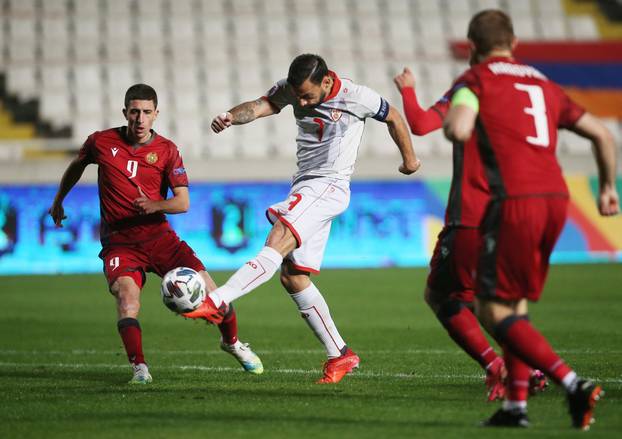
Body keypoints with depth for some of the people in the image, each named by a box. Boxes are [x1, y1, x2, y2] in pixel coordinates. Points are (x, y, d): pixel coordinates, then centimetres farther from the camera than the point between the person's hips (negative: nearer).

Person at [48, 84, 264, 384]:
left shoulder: (166, 150, 0)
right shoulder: (102, 142, 0)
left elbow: (183, 202, -5)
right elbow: (76, 166, 23)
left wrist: (154, 206, -25)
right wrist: (58, 201, 32)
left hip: (158, 235, 1)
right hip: (118, 241, -1)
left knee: (206, 288, -7)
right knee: (127, 294, -30)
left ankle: (232, 343, 22)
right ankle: (139, 367, -29)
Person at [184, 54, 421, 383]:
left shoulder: (356, 97, -9)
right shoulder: (291, 89, 2)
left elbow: (393, 118, 8)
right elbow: (260, 106, -14)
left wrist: (409, 159, 23)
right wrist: (232, 117, -37)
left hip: (329, 187, -7)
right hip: (304, 186, 7)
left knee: (277, 242, -27)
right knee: (292, 276, 5)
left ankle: (217, 302, -40)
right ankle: (340, 355, 11)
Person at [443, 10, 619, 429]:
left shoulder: (476, 80, 4)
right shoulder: (544, 85, 22)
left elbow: (458, 131, -16)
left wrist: (451, 122, 8)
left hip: (514, 203, -6)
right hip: (556, 197, 7)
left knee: (494, 312, -2)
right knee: (516, 305, 19)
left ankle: (573, 383, -17)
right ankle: (516, 405, 14)